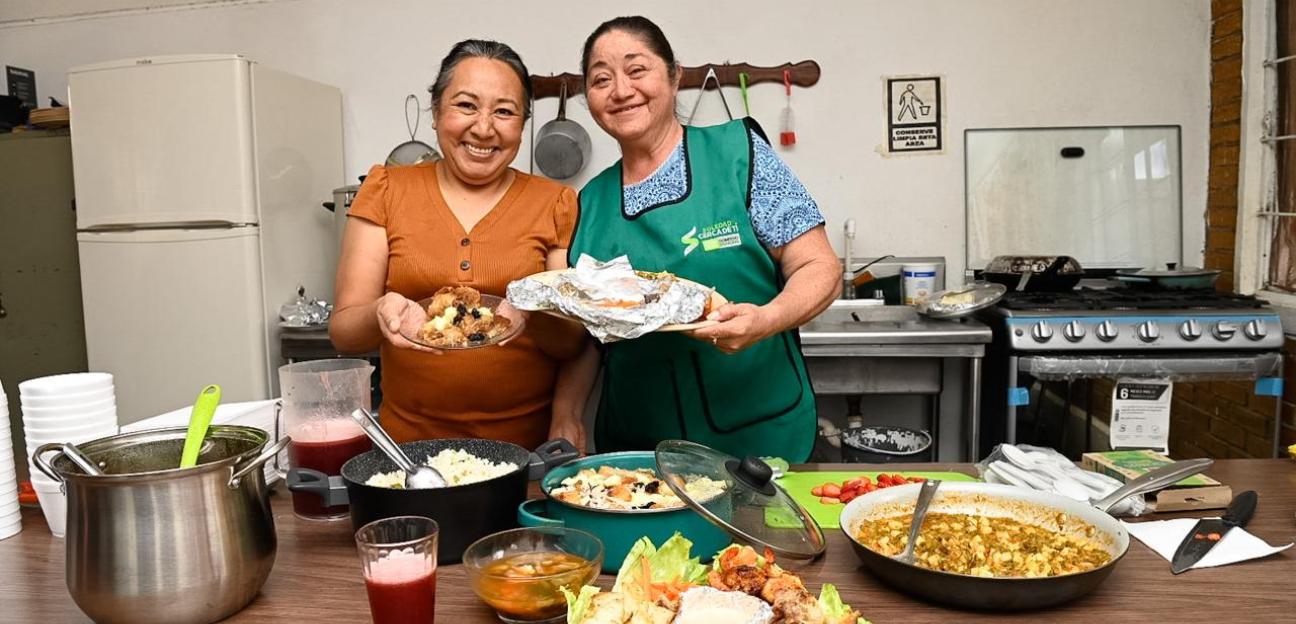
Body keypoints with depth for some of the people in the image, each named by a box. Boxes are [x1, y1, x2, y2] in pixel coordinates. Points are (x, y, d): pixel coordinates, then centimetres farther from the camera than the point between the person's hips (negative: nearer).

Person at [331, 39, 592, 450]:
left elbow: (581, 342, 4)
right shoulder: (386, 190, 5)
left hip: (530, 443, 0)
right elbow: (343, 331, 2)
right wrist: (379, 315, -19)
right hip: (410, 440, 1)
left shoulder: (555, 203, 4)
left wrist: (567, 414, -16)